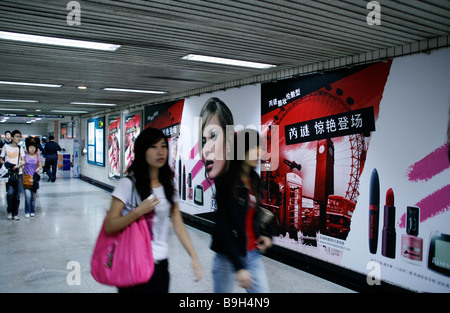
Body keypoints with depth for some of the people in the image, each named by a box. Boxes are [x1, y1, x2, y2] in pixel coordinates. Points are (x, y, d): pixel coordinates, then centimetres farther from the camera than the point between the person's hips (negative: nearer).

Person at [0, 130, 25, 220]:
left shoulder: (20, 148, 10)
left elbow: (23, 161, 4)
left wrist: (18, 165, -16)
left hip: (18, 173, 2)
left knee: (17, 194, 3)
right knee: (10, 193, -13)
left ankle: (15, 214, 12)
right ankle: (9, 211, 7)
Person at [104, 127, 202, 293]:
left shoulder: (168, 185, 5)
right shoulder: (129, 183, -11)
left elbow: (178, 224, 4)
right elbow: (109, 226, -12)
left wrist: (194, 256, -1)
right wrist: (138, 211, -24)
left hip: (161, 263, 5)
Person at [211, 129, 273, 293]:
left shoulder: (255, 180, 5)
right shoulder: (225, 181, -15)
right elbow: (223, 226, -18)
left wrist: (266, 234, 2)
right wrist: (239, 267, -20)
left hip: (253, 253, 6)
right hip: (229, 255, -6)